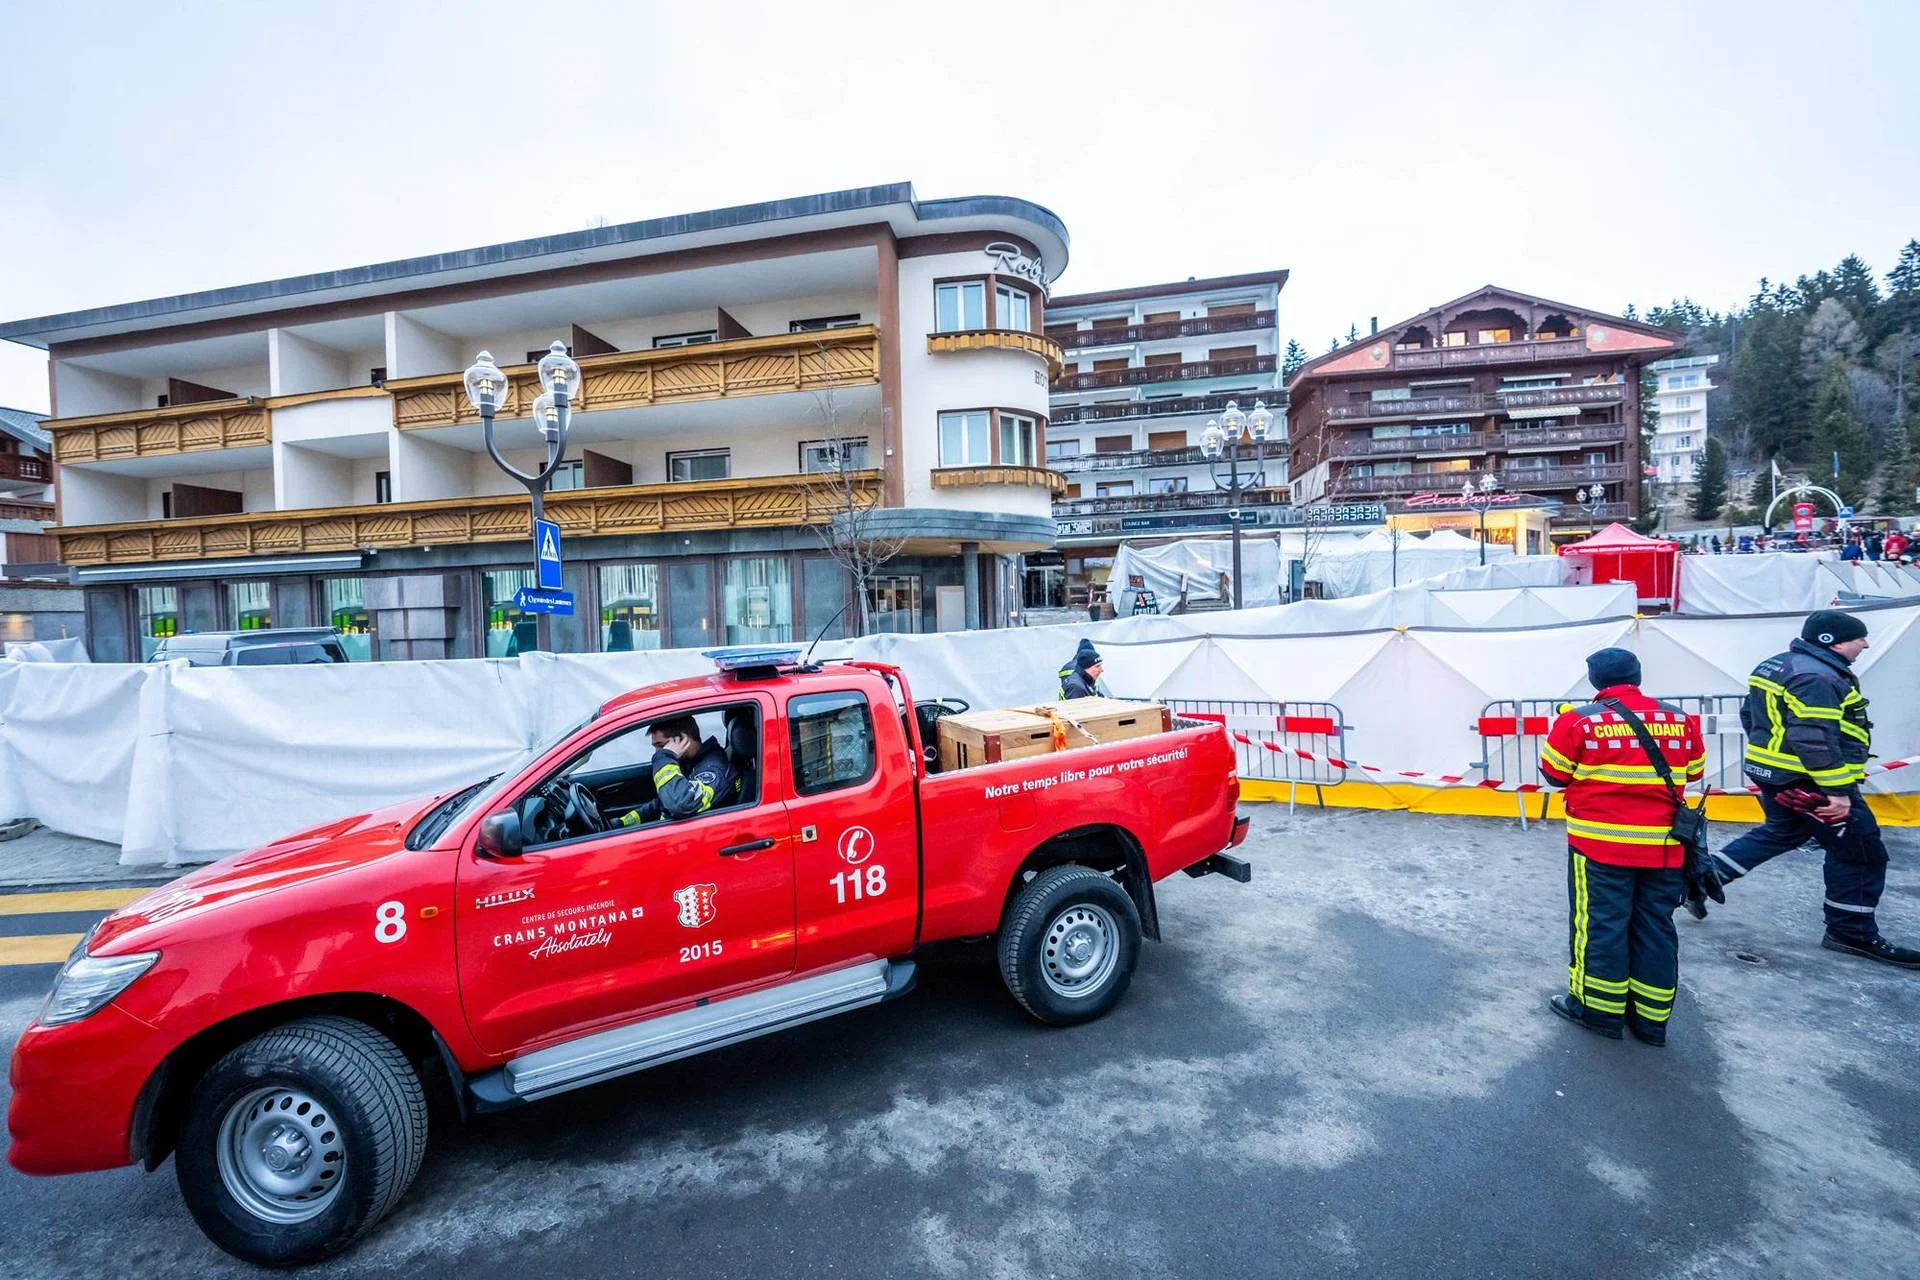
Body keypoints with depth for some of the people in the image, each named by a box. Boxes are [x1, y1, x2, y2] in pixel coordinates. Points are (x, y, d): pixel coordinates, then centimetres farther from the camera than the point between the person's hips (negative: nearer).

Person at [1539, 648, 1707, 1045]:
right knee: (1656, 927, 13)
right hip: (1664, 846, 5)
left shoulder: (1579, 721, -11)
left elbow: (1555, 774, -3)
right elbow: (1693, 772, 16)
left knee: (1600, 923, 6)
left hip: (1601, 843, -4)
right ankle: (1651, 1018, 23)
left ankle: (1599, 1010, 16)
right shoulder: (1681, 720, 2)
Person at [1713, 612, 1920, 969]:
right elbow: (1815, 740, -27)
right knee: (1860, 853, 4)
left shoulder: (1776, 666, 9)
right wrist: (1836, 790, -23)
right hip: (1808, 782, -10)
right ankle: (1851, 932, 15)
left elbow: (1751, 715, 18)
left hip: (1774, 774, 10)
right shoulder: (1818, 677, -22)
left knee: (1781, 833, 26)